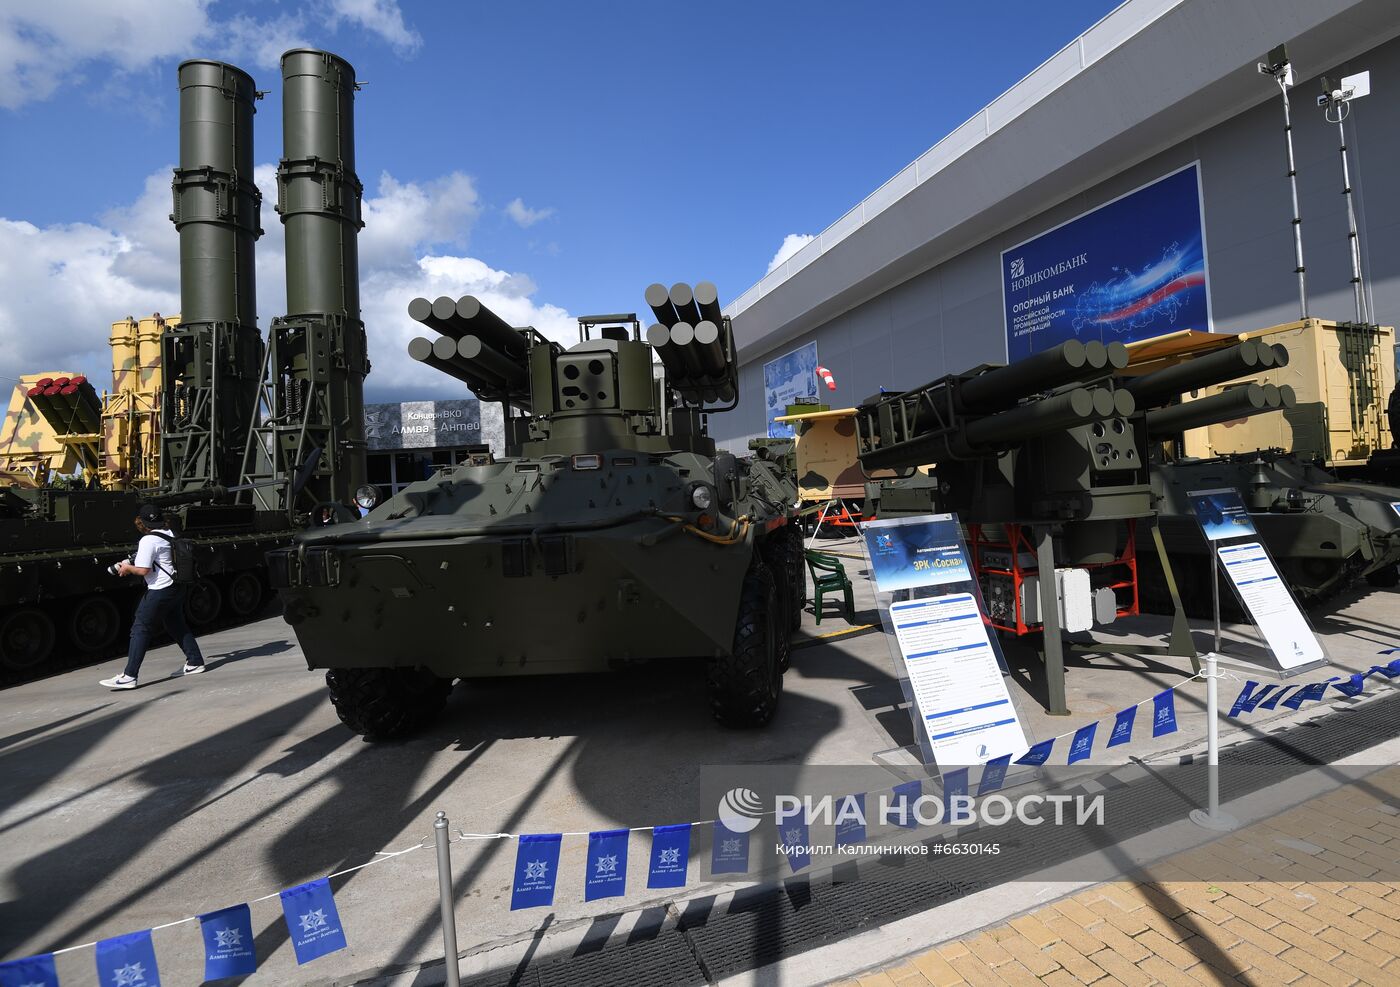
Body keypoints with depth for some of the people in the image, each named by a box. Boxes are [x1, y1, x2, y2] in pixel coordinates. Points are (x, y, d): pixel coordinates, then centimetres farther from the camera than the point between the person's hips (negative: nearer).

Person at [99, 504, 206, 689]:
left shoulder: (148, 540, -16)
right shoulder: (169, 534, 9)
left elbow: (143, 570, -19)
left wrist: (127, 568, 0)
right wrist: (131, 565, 21)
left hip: (159, 591, -8)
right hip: (176, 588, 9)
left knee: (140, 630, -3)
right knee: (177, 626, 19)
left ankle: (129, 676, -2)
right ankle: (195, 662, 23)